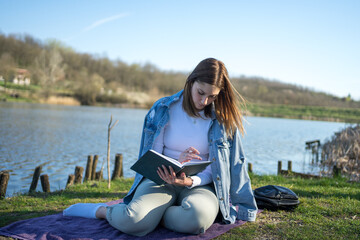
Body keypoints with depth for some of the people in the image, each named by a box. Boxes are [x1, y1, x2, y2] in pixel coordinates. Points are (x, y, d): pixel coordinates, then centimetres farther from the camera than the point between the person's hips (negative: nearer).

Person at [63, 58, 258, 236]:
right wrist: (175, 162, -20)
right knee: (134, 222, -32)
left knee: (196, 218, -37)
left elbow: (214, 170, 0)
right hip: (161, 178, 0)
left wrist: (190, 181, -21)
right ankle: (102, 210, 3)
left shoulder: (224, 119, 1)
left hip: (200, 184, 1)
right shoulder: (164, 109, 1)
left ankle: (149, 215, -8)